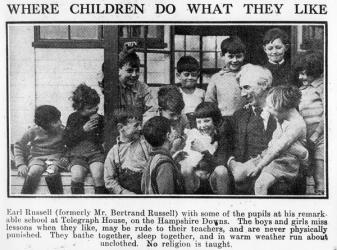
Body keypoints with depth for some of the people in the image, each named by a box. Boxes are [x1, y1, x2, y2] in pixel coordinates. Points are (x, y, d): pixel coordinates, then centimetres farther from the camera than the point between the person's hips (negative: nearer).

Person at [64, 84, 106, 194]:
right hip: (77, 155, 0)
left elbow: (103, 140, 10)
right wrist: (83, 130, -7)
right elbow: (67, 141, 5)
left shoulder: (100, 119, 12)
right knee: (77, 176, -32)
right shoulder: (73, 118, 10)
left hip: (96, 153, 0)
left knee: (98, 175, -32)